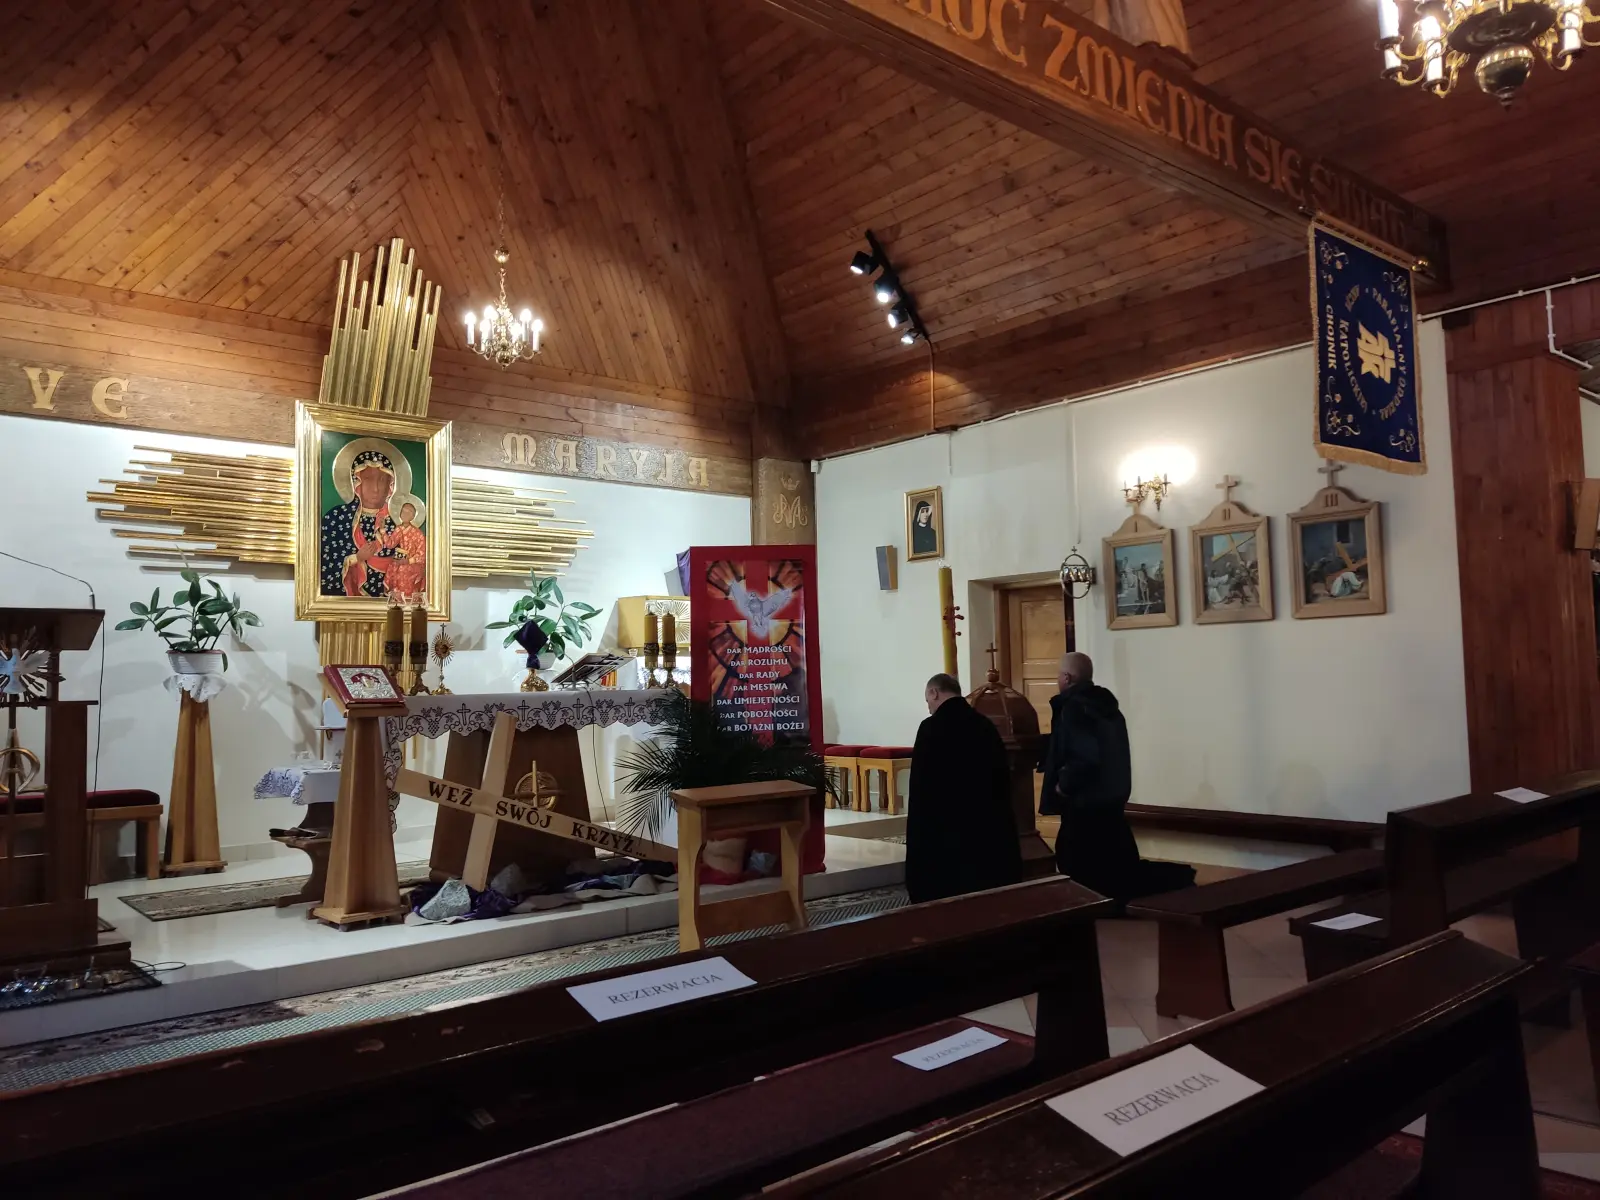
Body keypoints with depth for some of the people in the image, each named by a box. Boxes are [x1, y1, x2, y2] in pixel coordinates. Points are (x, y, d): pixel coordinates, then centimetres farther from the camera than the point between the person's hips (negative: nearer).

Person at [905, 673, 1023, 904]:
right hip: (992, 831, 6)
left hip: (947, 835, -6)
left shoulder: (932, 728, -11)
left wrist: (916, 840, -7)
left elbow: (921, 789, -13)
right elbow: (1003, 777, 12)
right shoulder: (986, 725, 7)